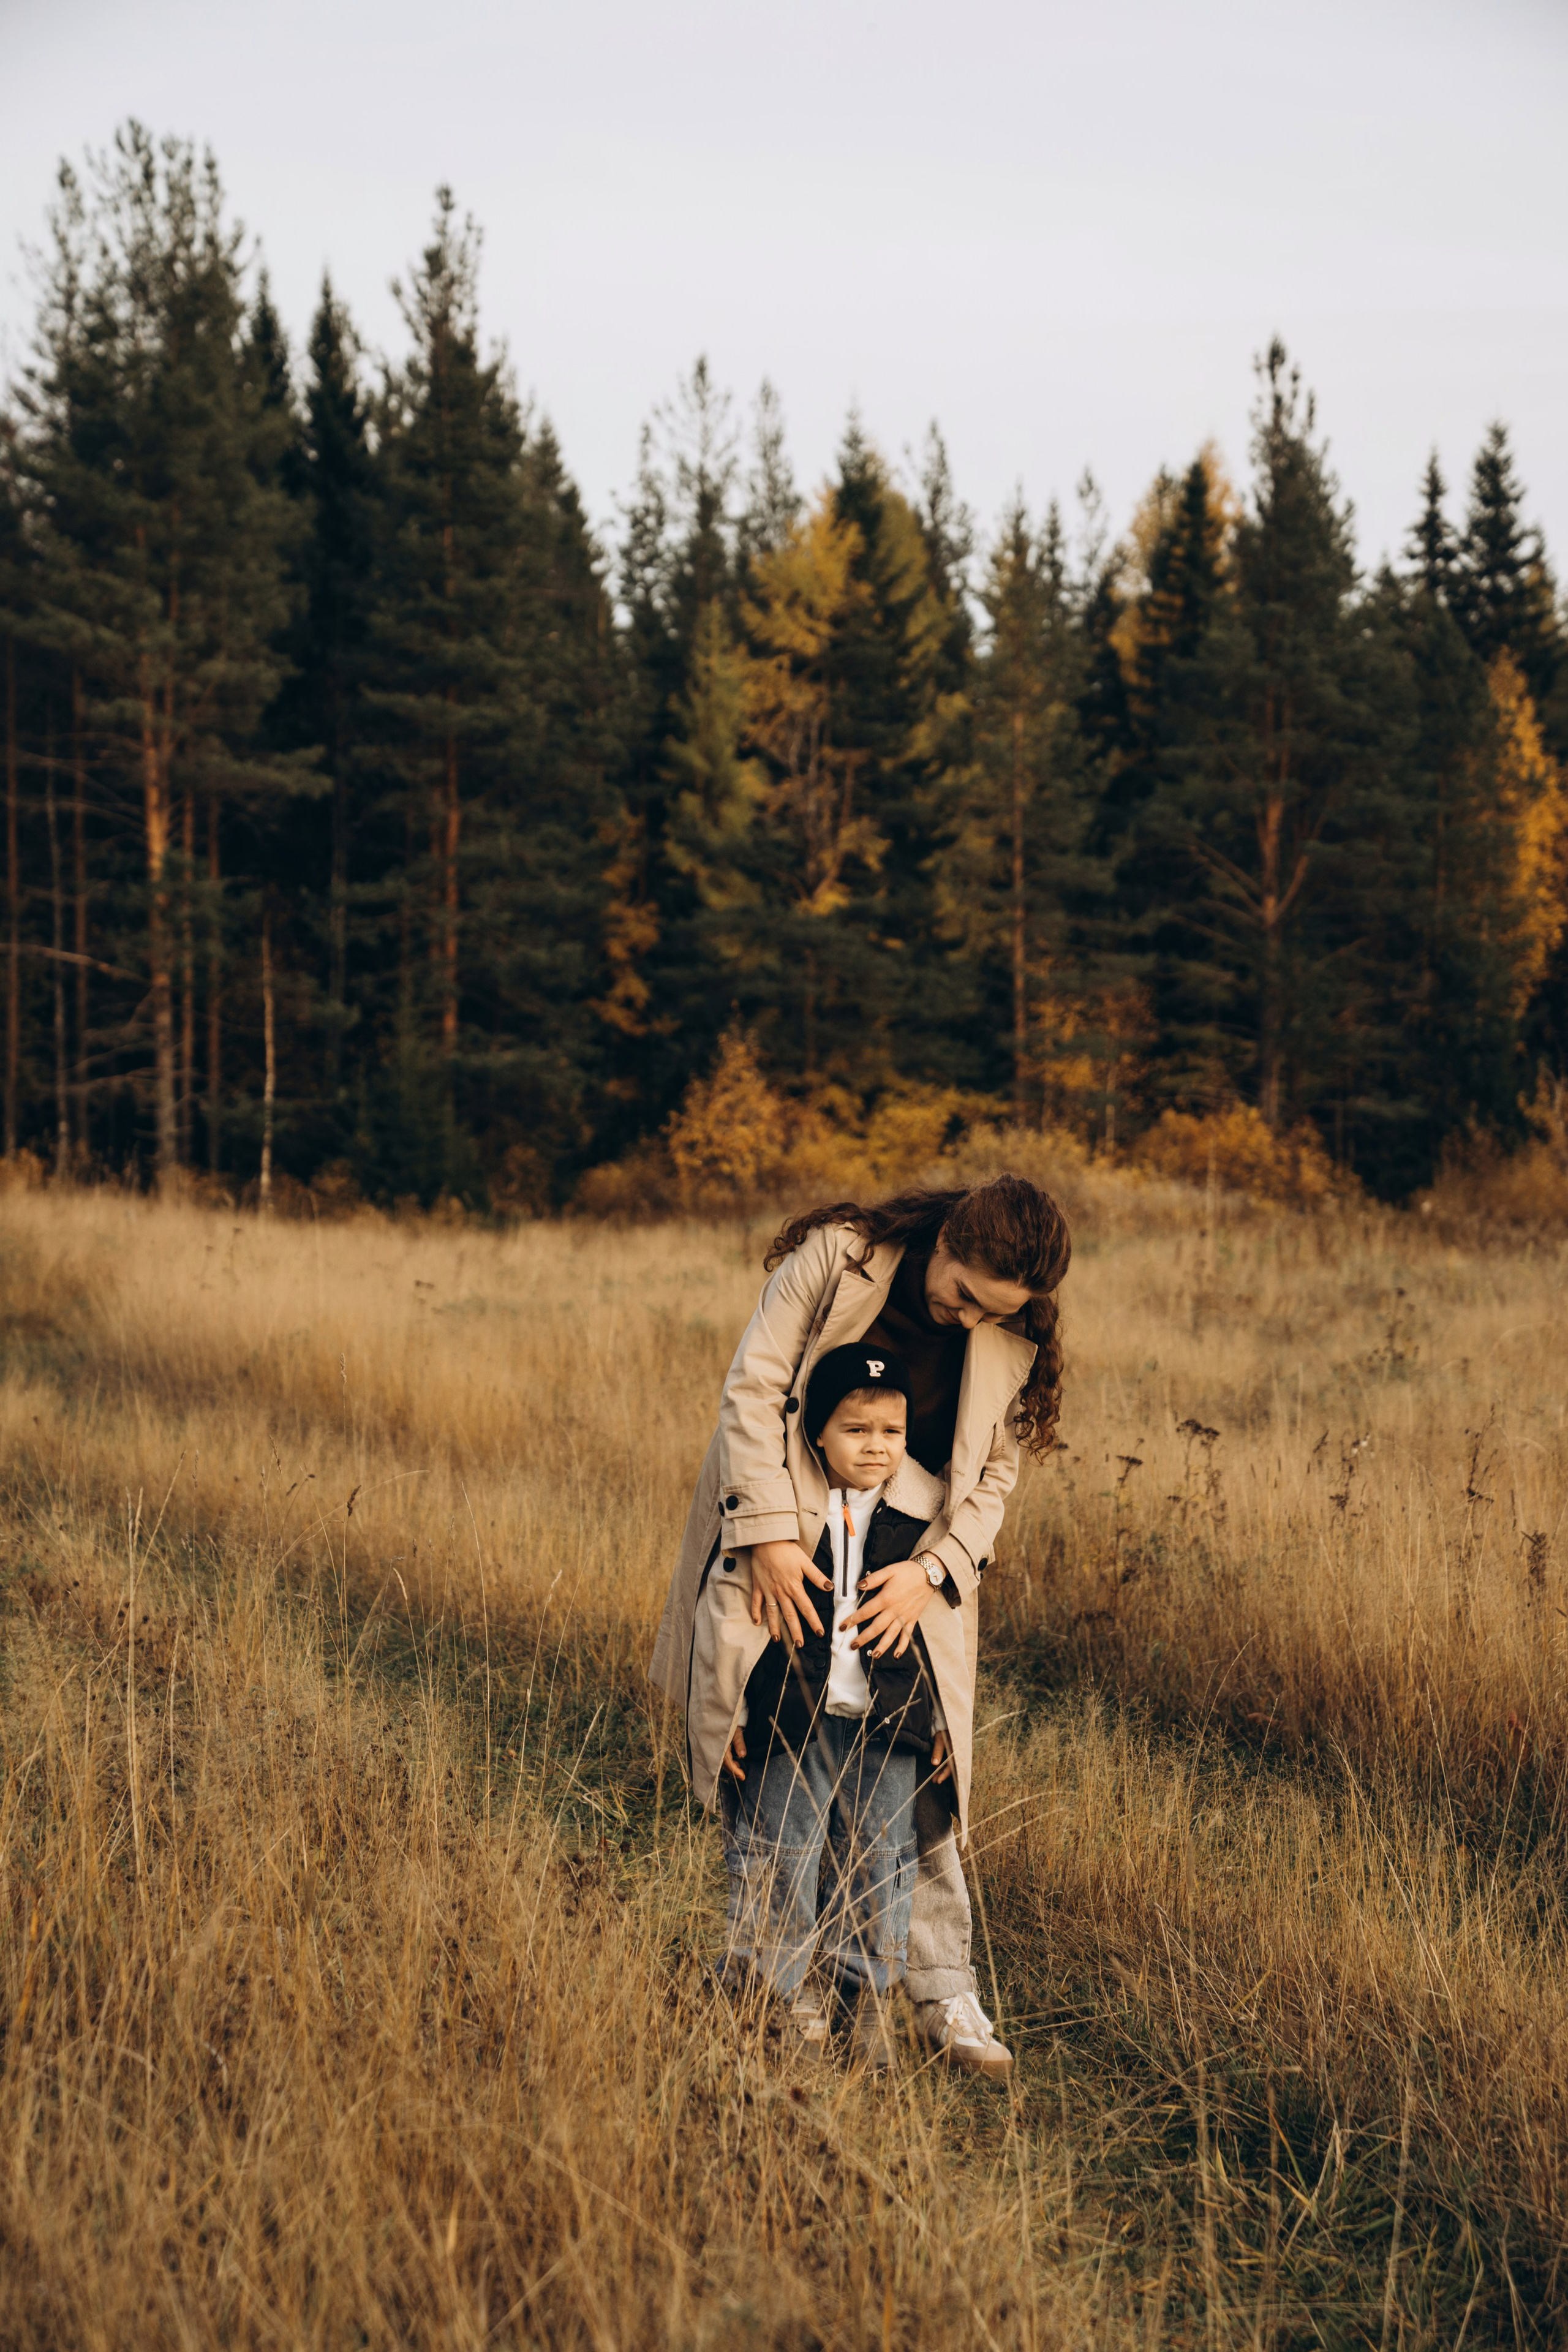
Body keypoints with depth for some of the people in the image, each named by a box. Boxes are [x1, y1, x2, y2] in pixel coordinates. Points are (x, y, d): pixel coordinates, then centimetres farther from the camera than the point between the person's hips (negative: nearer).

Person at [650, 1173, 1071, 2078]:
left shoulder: (1015, 1348, -6)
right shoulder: (836, 1258, -14)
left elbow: (993, 1476, 0)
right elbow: (754, 1388, -14)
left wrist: (933, 1569, -18)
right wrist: (767, 1536, -20)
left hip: (907, 1570, 2)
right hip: (780, 1534, -2)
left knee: (916, 1776, -2)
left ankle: (944, 1994, 4)